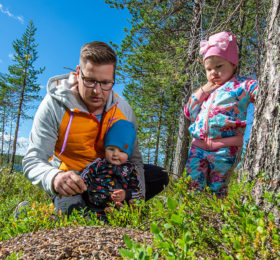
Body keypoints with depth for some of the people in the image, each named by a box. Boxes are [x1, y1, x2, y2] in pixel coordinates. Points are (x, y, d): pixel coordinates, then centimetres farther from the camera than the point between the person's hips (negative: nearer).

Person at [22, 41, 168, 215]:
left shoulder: (123, 109, -11)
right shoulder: (54, 105, -22)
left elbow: (133, 158, -8)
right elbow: (33, 161, -25)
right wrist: (54, 178, -49)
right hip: (70, 179, -4)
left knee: (159, 176, -3)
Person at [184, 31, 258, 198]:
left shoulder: (242, 85, 4)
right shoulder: (207, 91, 21)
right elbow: (189, 114, 17)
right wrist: (203, 91, 10)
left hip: (225, 149, -5)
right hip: (198, 147, 5)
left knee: (217, 189, 4)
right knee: (193, 186, -1)